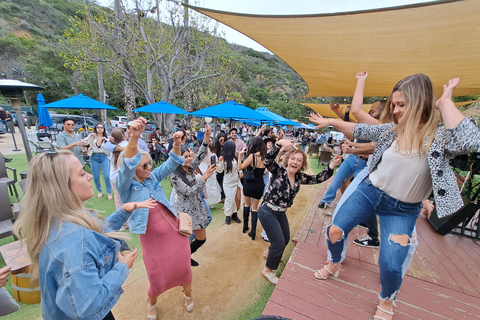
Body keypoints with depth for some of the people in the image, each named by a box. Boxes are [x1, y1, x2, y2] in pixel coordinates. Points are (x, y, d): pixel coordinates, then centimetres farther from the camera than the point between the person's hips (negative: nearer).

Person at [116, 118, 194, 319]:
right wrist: (133, 138, -48)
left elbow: (171, 164, -4)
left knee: (184, 267, 15)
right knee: (158, 279, 13)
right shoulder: (125, 186, -11)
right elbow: (127, 167, -30)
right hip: (152, 240, -3)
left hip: (174, 231, 3)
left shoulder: (153, 177, 2)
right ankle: (152, 301, 50)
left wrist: (176, 145, -23)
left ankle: (188, 294, 47)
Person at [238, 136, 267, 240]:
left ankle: (245, 226, 31)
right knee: (255, 208, 13)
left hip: (249, 184, -3)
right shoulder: (265, 157, -4)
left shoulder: (252, 156, -17)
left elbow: (240, 167, -13)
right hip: (259, 185, 3)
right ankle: (253, 231, 11)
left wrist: (240, 155, -5)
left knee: (247, 205, 20)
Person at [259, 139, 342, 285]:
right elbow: (267, 160, -38)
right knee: (279, 243, -1)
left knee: (285, 239, 26)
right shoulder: (278, 171, -20)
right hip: (268, 212, -8)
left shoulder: (300, 177, -1)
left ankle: (269, 253, 57)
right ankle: (268, 270, 28)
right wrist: (280, 143, -53)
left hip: (281, 213, 8)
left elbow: (318, 178, -2)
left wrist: (332, 165, -14)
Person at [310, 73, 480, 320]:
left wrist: (445, 102, -26)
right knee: (334, 230, 2)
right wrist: (330, 121, 6)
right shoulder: (392, 130, -4)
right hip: (369, 191, 3)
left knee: (390, 265, -8)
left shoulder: (440, 135, -16)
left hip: (403, 209, -3)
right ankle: (333, 265, 37)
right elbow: (358, 130, 8)